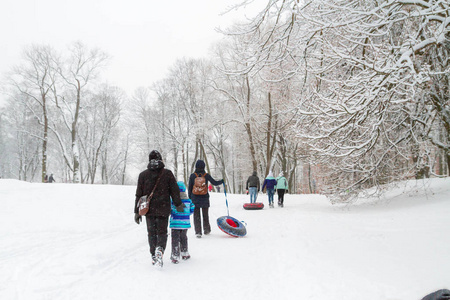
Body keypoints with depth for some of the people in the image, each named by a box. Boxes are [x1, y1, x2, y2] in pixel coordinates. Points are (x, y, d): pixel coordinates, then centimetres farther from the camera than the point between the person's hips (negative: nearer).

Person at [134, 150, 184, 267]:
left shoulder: (143, 175, 2)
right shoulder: (167, 173, -3)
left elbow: (139, 194, 4)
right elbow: (175, 191, -2)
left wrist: (137, 212, 9)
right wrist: (178, 205, 11)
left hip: (149, 210, 2)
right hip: (163, 209, -1)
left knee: (152, 233, 14)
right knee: (162, 232, 7)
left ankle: (154, 257, 16)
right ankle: (160, 249, -18)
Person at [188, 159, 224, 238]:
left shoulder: (192, 176, -5)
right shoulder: (206, 175, -5)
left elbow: (189, 188, -1)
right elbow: (215, 183, 0)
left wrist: (190, 198, 8)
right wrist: (222, 181, 19)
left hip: (195, 198, -1)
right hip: (205, 198, 1)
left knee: (196, 215, 6)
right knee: (205, 215, 17)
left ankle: (198, 232, 0)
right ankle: (207, 230, 28)